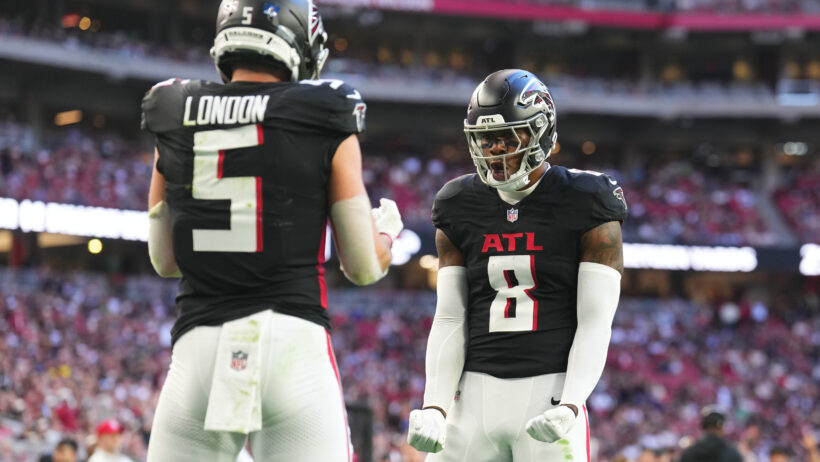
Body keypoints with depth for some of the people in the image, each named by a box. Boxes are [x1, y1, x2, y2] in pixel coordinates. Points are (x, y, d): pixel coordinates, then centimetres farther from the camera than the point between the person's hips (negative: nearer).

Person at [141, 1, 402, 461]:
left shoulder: (176, 119, 9)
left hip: (200, 343, 2)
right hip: (294, 336, -2)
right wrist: (387, 228, 26)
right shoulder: (324, 124, 1)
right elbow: (364, 267, 5)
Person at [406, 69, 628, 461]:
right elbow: (450, 320, 9)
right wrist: (433, 406, -5)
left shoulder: (583, 207, -2)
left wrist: (571, 406, -20)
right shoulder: (462, 209, 10)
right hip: (477, 392, 4)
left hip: (550, 391, -4)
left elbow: (595, 323, -6)